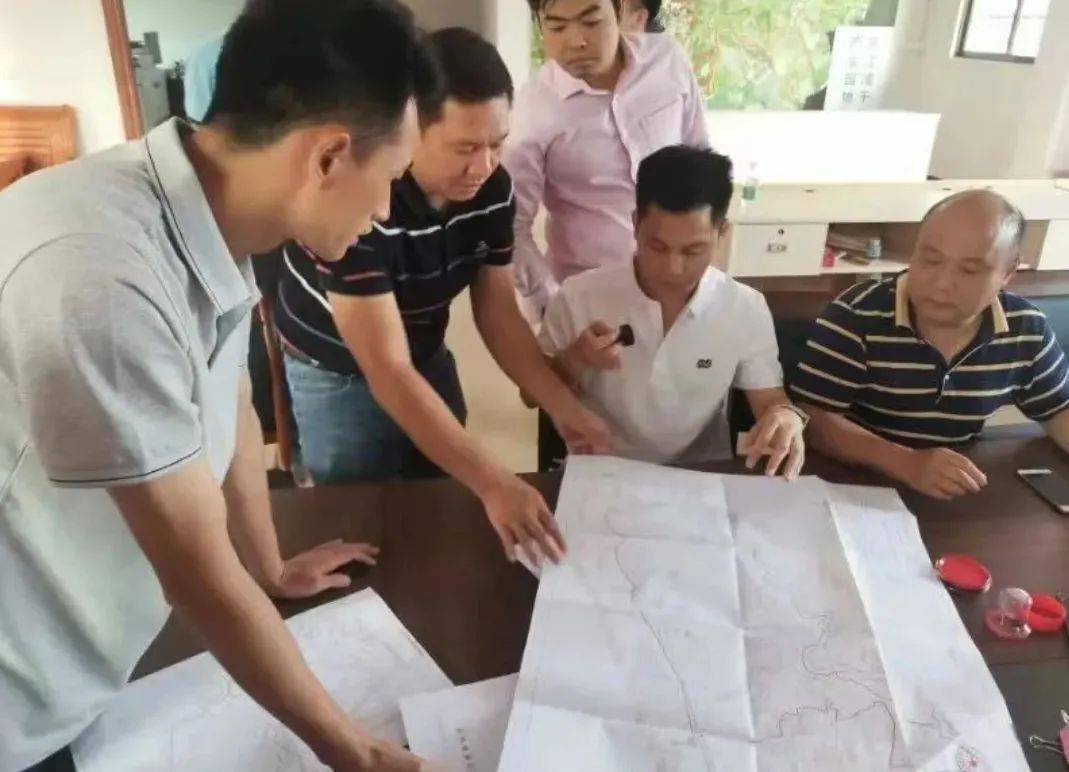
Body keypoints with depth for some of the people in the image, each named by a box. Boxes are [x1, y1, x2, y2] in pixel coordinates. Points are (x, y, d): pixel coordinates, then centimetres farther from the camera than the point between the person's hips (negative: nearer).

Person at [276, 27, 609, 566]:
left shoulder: (493, 188, -17)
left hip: (427, 357, 5)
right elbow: (387, 373, -37)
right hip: (339, 374, -5)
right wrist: (495, 484, -41)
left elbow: (497, 311, -7)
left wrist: (564, 408, -17)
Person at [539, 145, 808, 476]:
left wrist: (786, 416, -22)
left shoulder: (747, 309, -7)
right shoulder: (579, 297, -10)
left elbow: (770, 400, 1)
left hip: (701, 477, 2)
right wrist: (573, 360, -19)